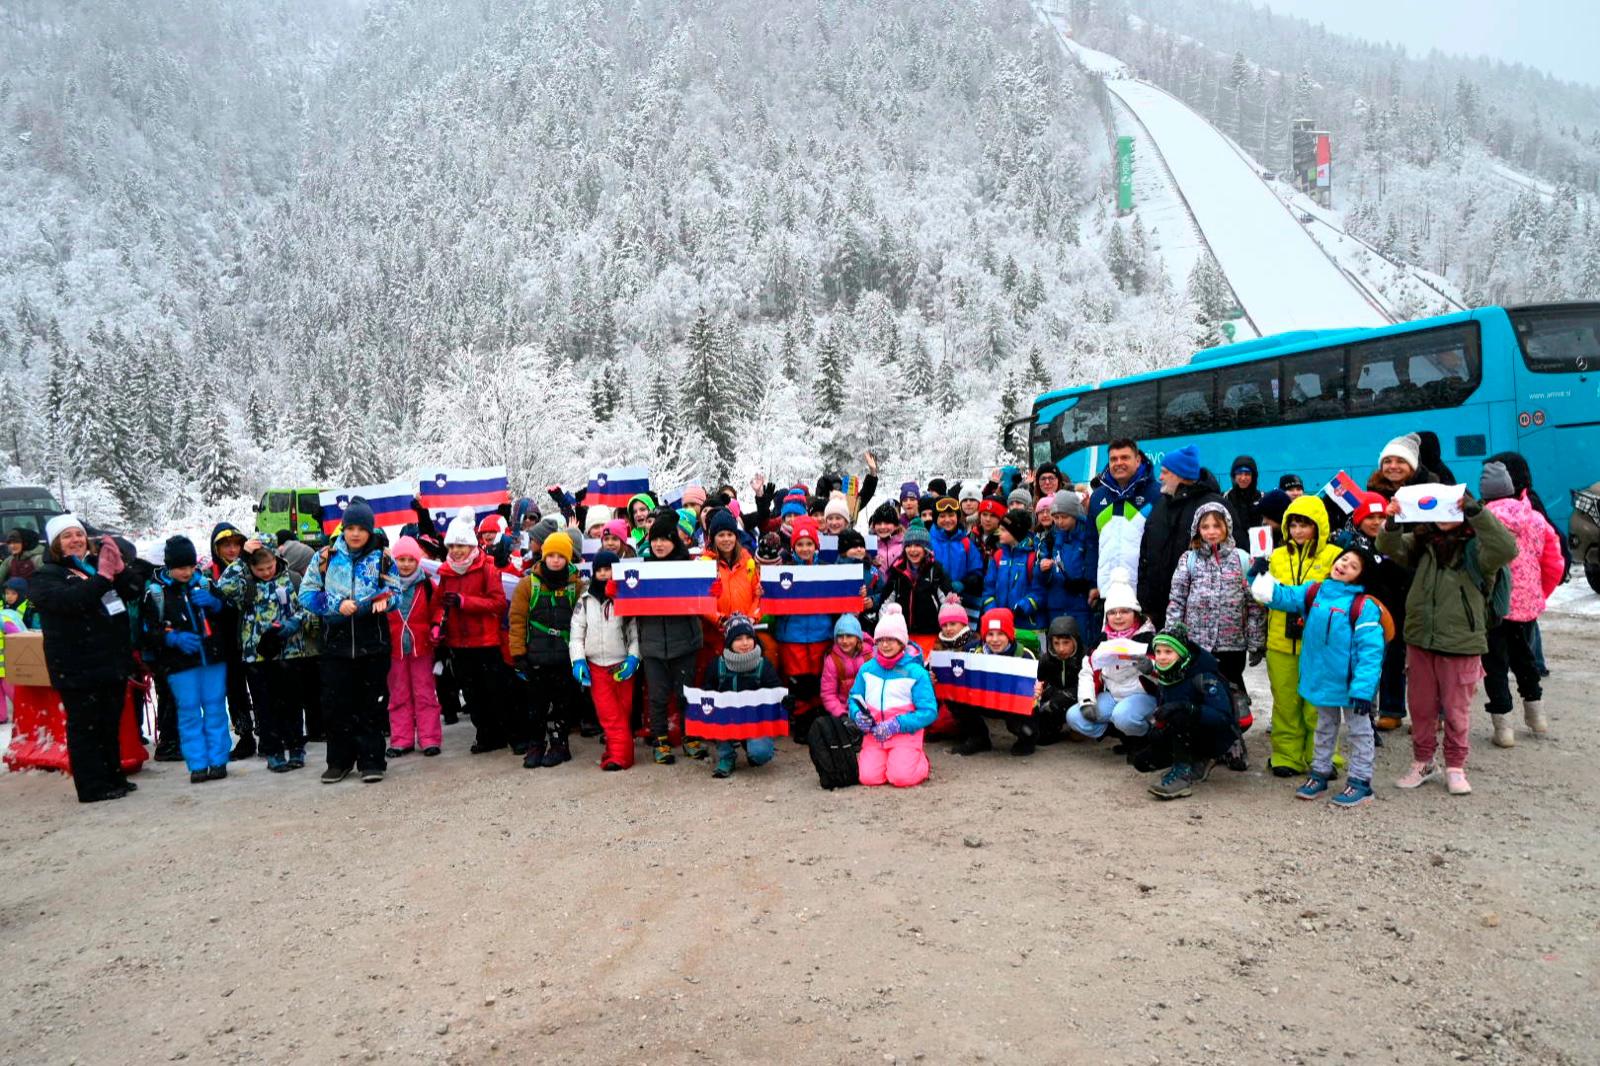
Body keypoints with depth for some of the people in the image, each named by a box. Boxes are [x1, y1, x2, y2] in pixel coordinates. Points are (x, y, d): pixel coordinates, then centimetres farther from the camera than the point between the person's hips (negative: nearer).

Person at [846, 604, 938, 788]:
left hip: (905, 734, -3)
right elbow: (855, 698, 16)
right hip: (873, 735, 3)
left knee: (901, 777, -23)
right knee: (868, 778, -17)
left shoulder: (915, 672, -6)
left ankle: (920, 760, 11)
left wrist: (896, 725, -18)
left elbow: (929, 711, -9)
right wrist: (858, 715, -8)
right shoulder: (867, 669, 7)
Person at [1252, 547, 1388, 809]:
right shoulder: (1314, 592, -1)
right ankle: (1319, 774, 35)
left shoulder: (1365, 605, -19)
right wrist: (1261, 572, -10)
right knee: (1324, 728, 22)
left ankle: (1360, 782, 22)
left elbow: (1371, 650, -22)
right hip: (1321, 678, 6)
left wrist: (1363, 689, -26)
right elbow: (1278, 596, 7)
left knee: (1358, 730, 11)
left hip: (1350, 683, -6)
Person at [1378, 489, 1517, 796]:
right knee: (1420, 707, 14)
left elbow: (1506, 549, -27)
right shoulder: (1423, 541, 3)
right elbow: (1390, 548, -6)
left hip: (1461, 644, -3)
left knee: (1456, 711, 10)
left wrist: (1475, 510, -34)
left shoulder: (1476, 546, -9)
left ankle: (1455, 767, 26)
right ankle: (1423, 762, 29)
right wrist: (1392, 521, -26)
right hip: (1420, 640, 4)